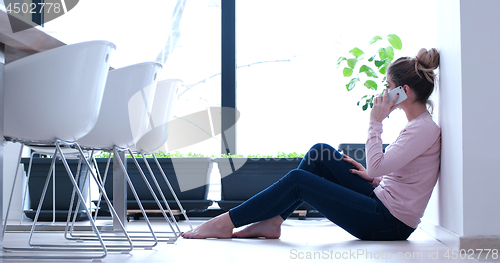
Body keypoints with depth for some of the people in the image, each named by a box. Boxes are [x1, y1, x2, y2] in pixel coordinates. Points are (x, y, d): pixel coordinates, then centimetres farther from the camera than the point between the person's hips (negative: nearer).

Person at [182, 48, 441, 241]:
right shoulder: (418, 125, 14)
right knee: (320, 152, 3)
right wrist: (370, 175, 9)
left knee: (297, 180, -12)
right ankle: (272, 222, 4)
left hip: (390, 224, -9)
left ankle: (225, 223, -2)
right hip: (383, 203, 9)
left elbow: (377, 166, -23)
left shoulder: (424, 129, -17)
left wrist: (375, 122, -15)